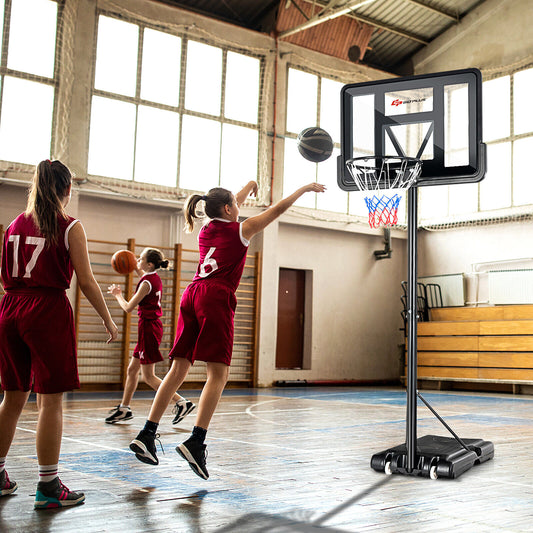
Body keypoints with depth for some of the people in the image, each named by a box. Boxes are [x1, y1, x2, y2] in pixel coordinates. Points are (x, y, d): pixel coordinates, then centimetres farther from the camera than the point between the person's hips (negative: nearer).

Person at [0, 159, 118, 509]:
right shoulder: (70, 228, -4)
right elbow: (86, 282, -7)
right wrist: (109, 321, 1)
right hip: (49, 311, -6)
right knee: (51, 400, -1)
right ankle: (48, 487, 2)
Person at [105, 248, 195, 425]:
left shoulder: (147, 283, -18)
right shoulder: (155, 278, 8)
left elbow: (128, 308, -12)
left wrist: (117, 295, 5)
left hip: (148, 328, -10)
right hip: (153, 326, 10)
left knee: (148, 376, -5)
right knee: (132, 370, 17)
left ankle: (181, 402, -7)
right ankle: (124, 408, 27)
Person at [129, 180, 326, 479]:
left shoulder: (206, 230, 20)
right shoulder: (240, 230, 5)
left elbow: (227, 214, 41)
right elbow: (278, 209, 13)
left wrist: (249, 187, 55)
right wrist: (305, 189, 27)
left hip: (192, 295, 7)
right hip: (216, 299, -7)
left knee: (179, 369, 7)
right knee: (218, 374, -7)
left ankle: (147, 434, 3)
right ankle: (196, 442, -18)